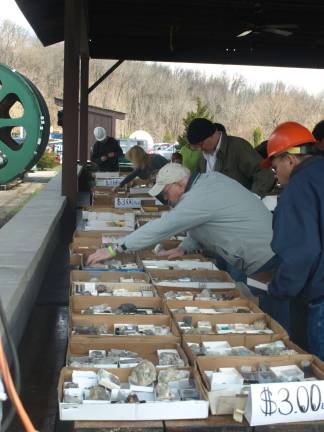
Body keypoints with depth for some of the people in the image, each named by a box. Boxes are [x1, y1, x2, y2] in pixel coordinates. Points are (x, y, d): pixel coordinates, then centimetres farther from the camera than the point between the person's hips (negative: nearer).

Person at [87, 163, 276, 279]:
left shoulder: (200, 197, -24)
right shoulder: (211, 178, 6)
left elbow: (162, 227, -25)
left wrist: (115, 250, -20)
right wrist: (184, 248, 2)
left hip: (261, 264, -9)